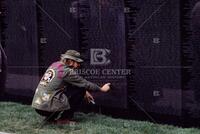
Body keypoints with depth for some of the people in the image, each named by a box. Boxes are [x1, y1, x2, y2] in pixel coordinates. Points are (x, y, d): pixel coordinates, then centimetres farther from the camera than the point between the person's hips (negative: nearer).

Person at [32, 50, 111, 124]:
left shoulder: (55, 65, 14)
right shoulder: (67, 71, -11)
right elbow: (85, 84, -3)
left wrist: (85, 92, 28)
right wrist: (101, 89, 11)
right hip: (48, 108, -8)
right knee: (80, 90, -1)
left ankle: (52, 118, 18)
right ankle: (62, 119, 0)